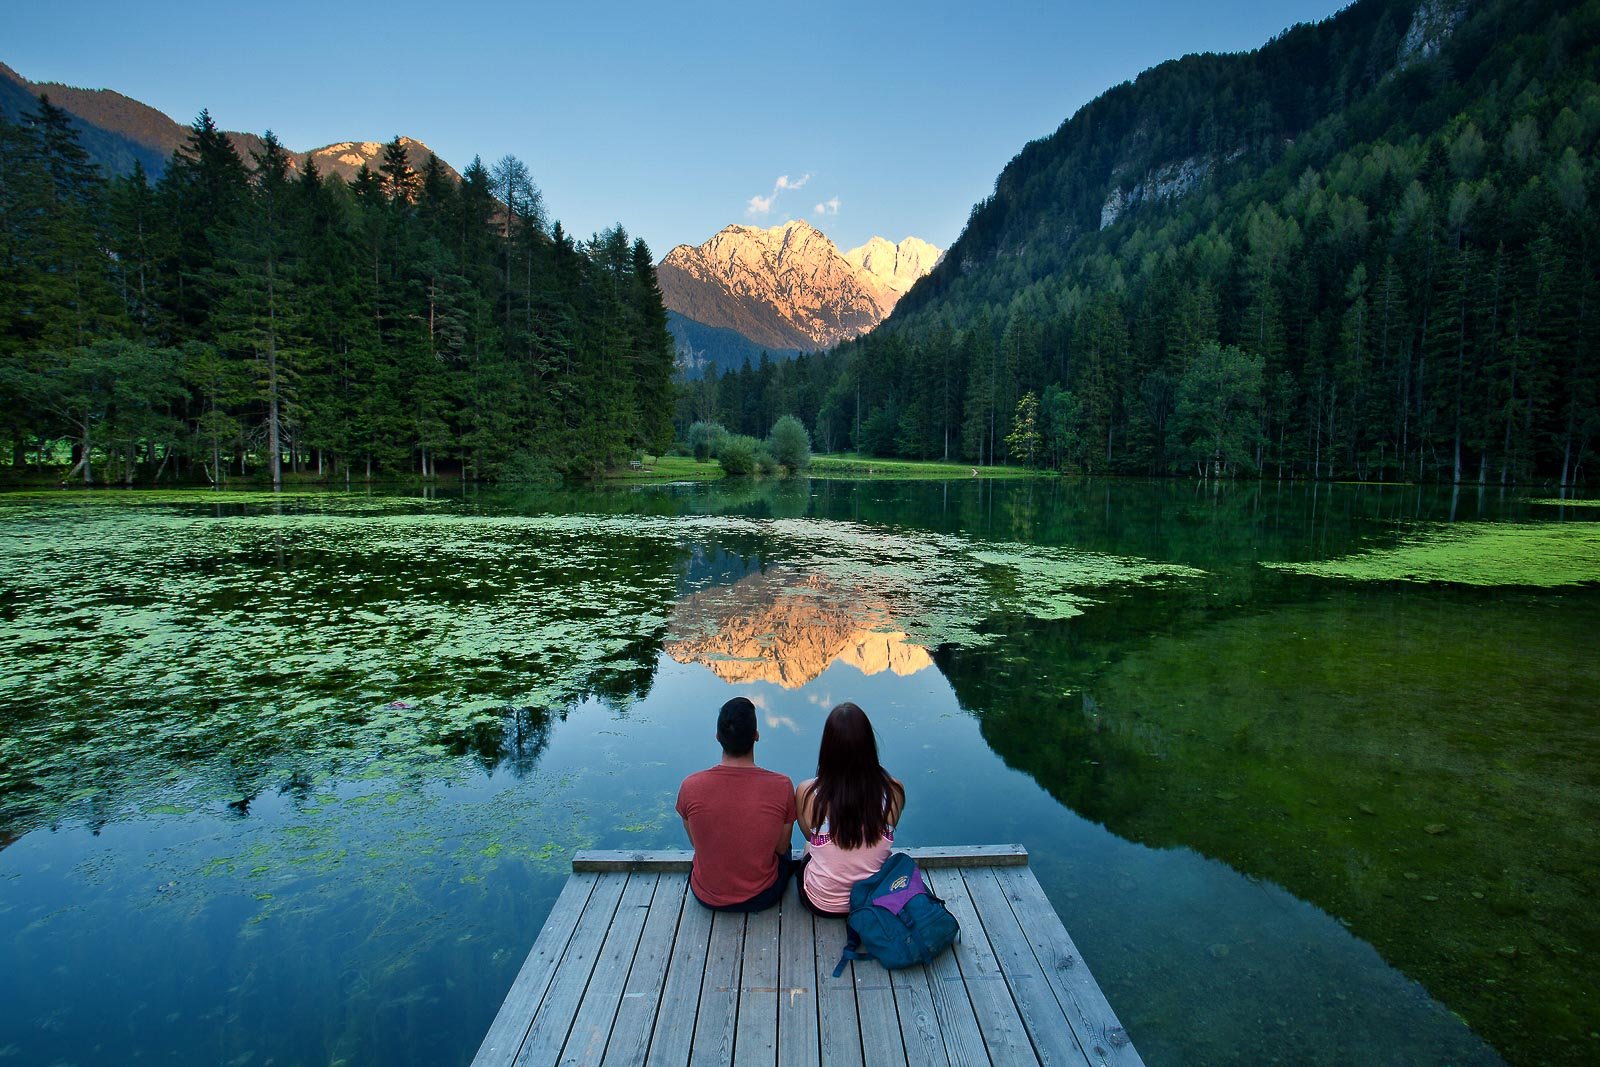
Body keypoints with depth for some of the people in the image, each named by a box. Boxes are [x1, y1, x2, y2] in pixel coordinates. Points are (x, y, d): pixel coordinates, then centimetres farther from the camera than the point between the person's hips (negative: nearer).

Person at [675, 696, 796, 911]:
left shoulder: (690, 786, -22)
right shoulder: (782, 786, -24)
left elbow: (695, 842, -4)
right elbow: (781, 847, -8)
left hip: (706, 897, 1)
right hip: (762, 897, -1)